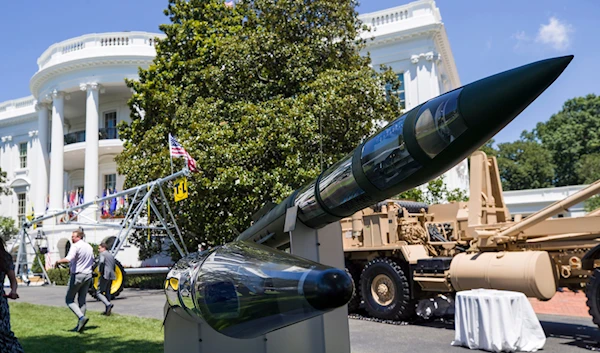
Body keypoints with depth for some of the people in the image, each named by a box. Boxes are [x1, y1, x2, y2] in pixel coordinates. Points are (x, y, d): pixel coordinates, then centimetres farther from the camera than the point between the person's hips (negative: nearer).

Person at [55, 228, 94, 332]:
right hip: (88, 275, 7)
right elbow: (92, 263, 18)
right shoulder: (89, 247, 12)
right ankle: (80, 325, 11)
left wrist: (58, 261, -12)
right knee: (82, 300, 11)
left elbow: (68, 259, -27)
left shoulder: (75, 246, -12)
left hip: (77, 275, -7)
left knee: (69, 300, 4)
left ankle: (81, 317, -16)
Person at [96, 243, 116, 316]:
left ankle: (108, 304, -25)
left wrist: (101, 272, -15)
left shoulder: (103, 254, -4)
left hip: (105, 276, -8)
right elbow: (114, 267, 21)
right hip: (111, 277, 8)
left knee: (99, 293, -4)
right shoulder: (111, 255, 21)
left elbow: (101, 262, -23)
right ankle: (107, 311, 14)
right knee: (107, 293, 14)